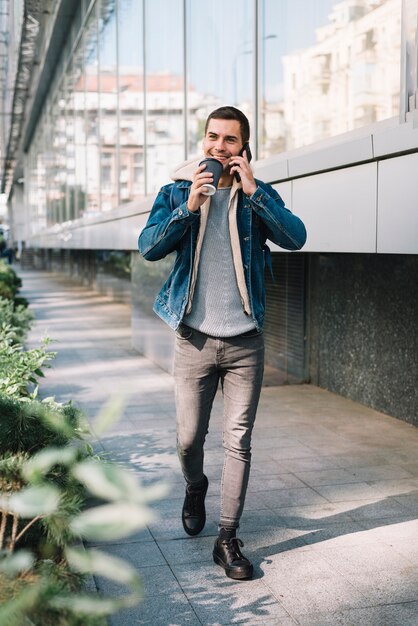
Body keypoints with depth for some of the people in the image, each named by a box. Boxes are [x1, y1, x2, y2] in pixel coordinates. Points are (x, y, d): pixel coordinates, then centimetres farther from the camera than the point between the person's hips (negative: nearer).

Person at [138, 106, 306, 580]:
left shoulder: (258, 194, 4)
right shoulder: (177, 192, 4)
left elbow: (295, 237, -12)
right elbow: (148, 247, -9)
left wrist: (251, 192, -18)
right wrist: (189, 207, -20)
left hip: (244, 341, 0)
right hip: (195, 340, 0)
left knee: (238, 442, 1)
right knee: (189, 439, 8)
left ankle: (228, 540, 13)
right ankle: (195, 490, 41)